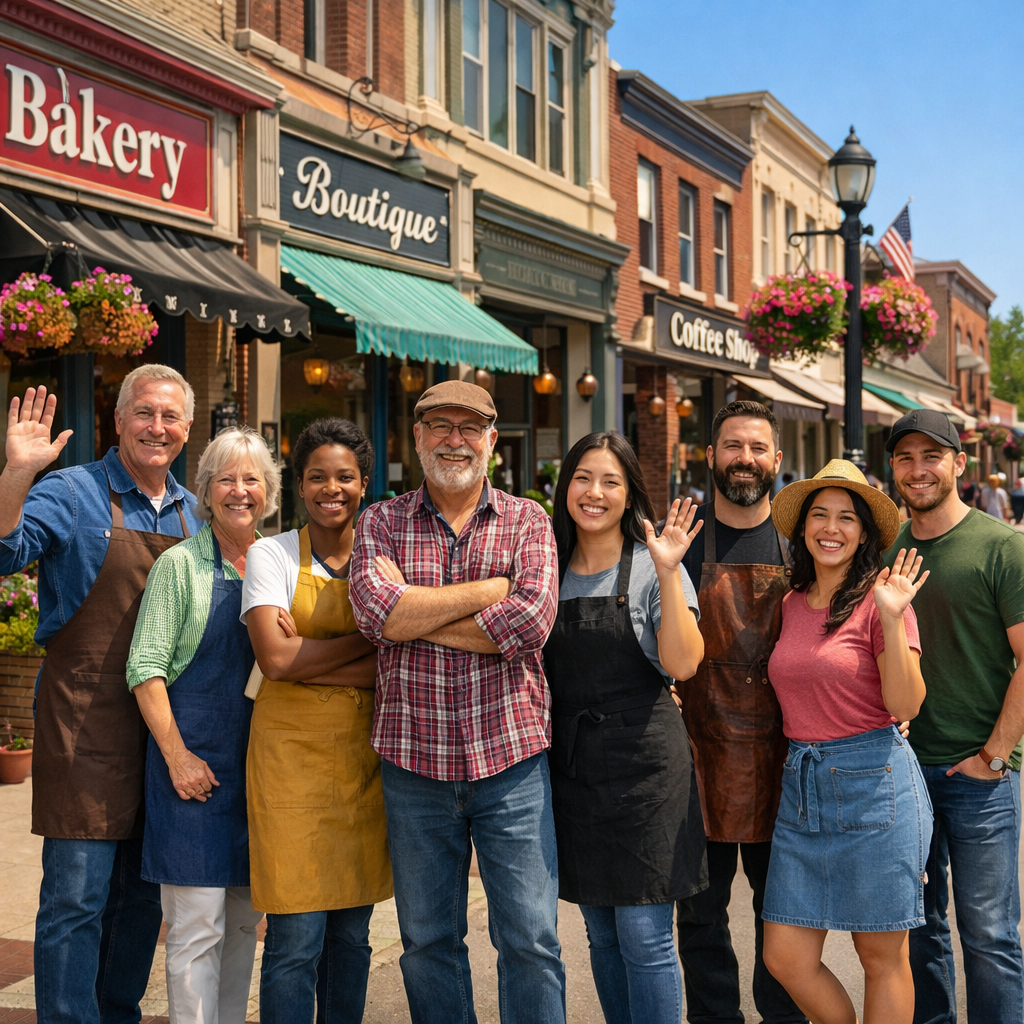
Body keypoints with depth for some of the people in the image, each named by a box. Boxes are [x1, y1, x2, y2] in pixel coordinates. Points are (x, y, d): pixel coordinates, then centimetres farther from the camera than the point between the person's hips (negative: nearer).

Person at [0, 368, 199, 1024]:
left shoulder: (194, 514, 12)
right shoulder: (73, 494, -4)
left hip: (166, 725, 6)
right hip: (85, 720, -5)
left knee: (141, 896, 14)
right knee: (77, 897, -5)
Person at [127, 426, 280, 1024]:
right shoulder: (182, 563, -4)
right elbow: (146, 667, -7)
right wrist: (176, 754, -13)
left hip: (259, 762, 5)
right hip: (196, 762, -5)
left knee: (245, 917, 12)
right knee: (198, 925, -4)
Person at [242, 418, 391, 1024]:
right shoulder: (272, 555, 0)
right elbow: (276, 658, -14)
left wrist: (309, 659, -13)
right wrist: (370, 637, -10)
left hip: (365, 755, 3)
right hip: (293, 752, -3)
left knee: (352, 930, 10)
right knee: (297, 937, -5)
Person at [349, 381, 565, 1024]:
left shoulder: (527, 521, 2)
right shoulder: (381, 524, 5)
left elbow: (531, 622, -15)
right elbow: (375, 610, -15)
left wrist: (415, 619, -11)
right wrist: (491, 590, -14)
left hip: (510, 755, -1)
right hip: (413, 760, 1)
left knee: (531, 940, 3)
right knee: (428, 940, 14)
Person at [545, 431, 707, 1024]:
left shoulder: (651, 566, -4)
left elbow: (682, 664, -15)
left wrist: (668, 574, -22)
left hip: (643, 761, -5)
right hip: (571, 763, 5)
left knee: (644, 937, -3)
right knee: (602, 935, 14)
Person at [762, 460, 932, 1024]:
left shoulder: (877, 600, -7)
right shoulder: (790, 604, 11)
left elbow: (906, 705, -12)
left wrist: (892, 620, -22)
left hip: (873, 784, -6)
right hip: (800, 786, 6)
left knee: (882, 957, 6)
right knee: (786, 958, 6)